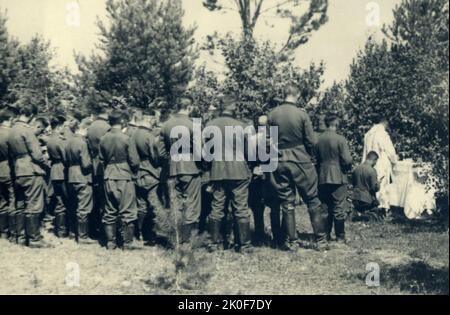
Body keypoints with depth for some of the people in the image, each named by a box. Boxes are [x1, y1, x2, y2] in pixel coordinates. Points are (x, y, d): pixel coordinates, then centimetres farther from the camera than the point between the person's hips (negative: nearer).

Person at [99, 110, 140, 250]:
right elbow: (134, 161, -10)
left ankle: (110, 242, 16)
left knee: (110, 212, 12)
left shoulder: (103, 139, 1)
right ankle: (127, 243, 6)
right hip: (124, 177, -5)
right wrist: (134, 171, 9)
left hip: (109, 177, 5)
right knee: (127, 212, 3)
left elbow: (101, 159, 10)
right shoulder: (125, 138, -13)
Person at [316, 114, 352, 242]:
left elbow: (316, 159, 9)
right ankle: (340, 237, 9)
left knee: (325, 208, 13)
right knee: (339, 209, 3)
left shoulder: (319, 140, 2)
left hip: (322, 178, 5)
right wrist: (348, 167, 7)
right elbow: (347, 160, -14)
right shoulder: (340, 139, -13)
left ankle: (325, 235, 17)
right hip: (338, 178, -4)